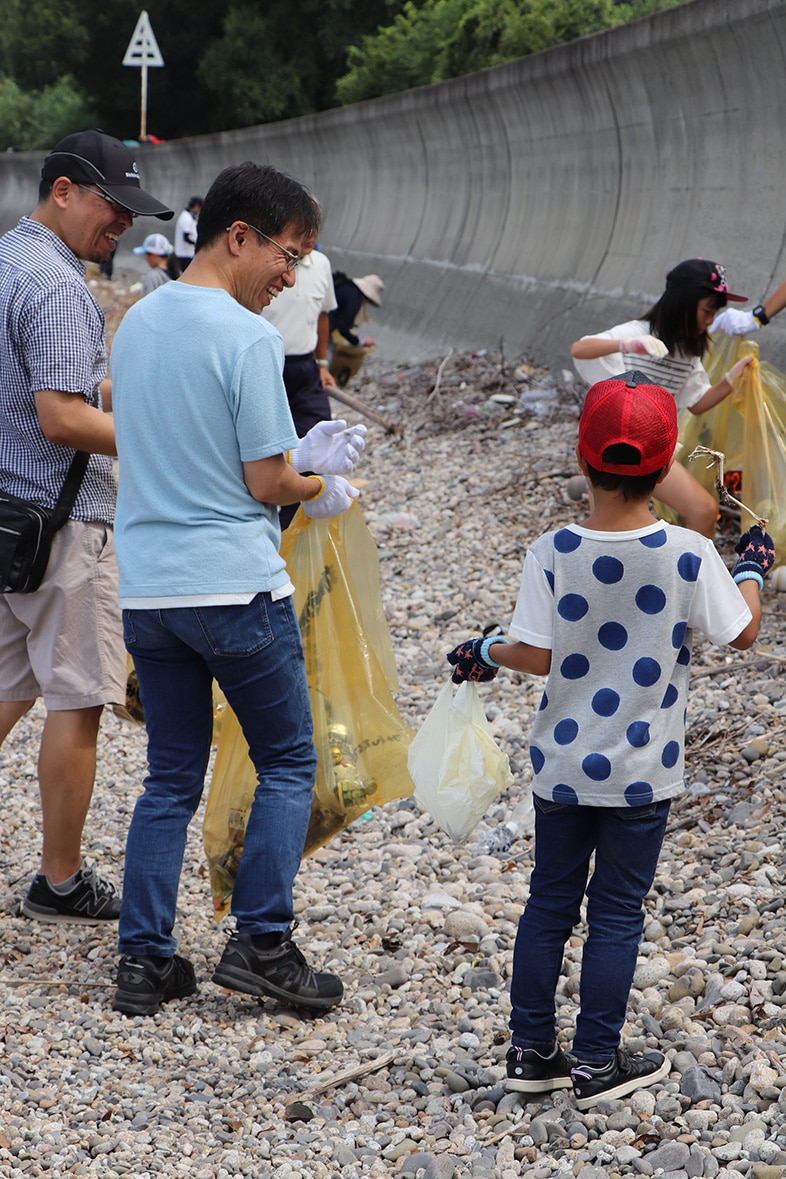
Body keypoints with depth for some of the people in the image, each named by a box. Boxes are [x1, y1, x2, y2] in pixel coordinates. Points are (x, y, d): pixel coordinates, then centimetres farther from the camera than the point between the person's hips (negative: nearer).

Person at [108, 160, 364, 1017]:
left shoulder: (135, 322, 10)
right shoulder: (247, 339, -14)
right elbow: (266, 482, -12)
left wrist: (301, 457, 14)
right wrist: (322, 488, 9)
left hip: (146, 587, 7)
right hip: (234, 585, -7)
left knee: (170, 778, 13)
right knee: (287, 763, 9)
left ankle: (144, 960, 12)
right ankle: (260, 942, 3)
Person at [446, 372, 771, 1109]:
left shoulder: (551, 555, -12)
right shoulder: (689, 557, -14)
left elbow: (536, 657, -10)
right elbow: (742, 633, -2)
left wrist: (485, 653, 10)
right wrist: (751, 571, 16)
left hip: (561, 765, 2)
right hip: (643, 773, -2)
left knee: (549, 901, 15)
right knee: (616, 913, 8)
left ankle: (531, 1050, 22)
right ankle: (597, 1064, 15)